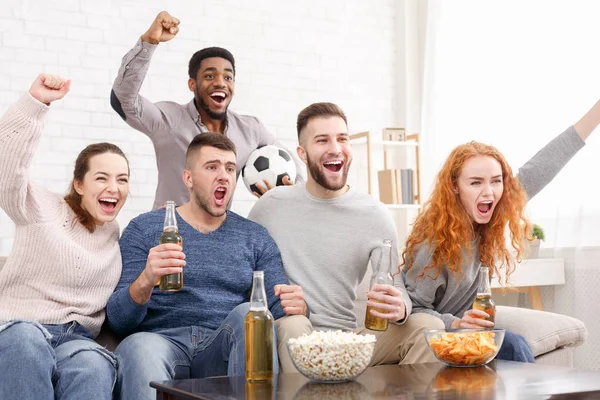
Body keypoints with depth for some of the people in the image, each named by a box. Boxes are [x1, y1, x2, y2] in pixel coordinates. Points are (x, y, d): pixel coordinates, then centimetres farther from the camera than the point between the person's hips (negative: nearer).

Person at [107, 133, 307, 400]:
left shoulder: (256, 237, 16)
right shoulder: (144, 229, 9)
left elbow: (279, 306, 10)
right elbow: (118, 321, 3)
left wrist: (296, 306, -16)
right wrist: (145, 281, -20)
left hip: (223, 349, 4)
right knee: (139, 346, -38)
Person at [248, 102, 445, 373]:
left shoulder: (376, 215, 2)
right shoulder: (270, 207, 2)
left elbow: (396, 289, 0)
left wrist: (399, 309, -24)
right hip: (292, 341, -1)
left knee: (429, 325, -21)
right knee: (292, 324, -36)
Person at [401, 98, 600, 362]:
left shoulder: (485, 222, -5)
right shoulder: (436, 240, -22)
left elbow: (538, 170, -7)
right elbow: (412, 310, -16)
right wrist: (455, 324, -33)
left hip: (463, 326, 6)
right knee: (512, 346, -24)